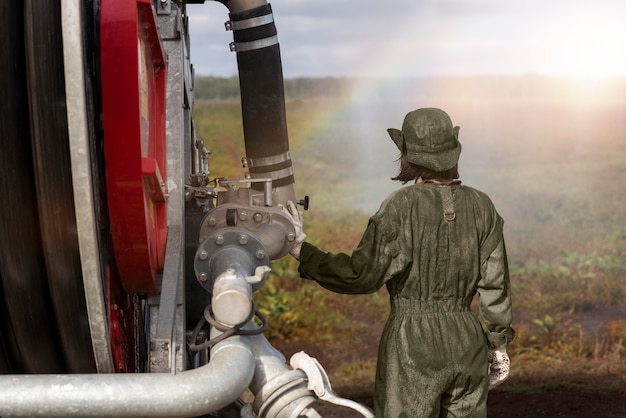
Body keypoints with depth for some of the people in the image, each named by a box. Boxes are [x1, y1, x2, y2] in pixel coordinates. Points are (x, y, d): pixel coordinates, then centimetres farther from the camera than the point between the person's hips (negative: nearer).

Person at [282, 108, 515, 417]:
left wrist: (300, 249, -10)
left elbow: (361, 275, -16)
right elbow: (494, 284, 3)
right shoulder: (480, 206, 1)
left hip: (412, 348, -5)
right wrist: (498, 345, 14)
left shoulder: (402, 207, -13)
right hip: (465, 345, 5)